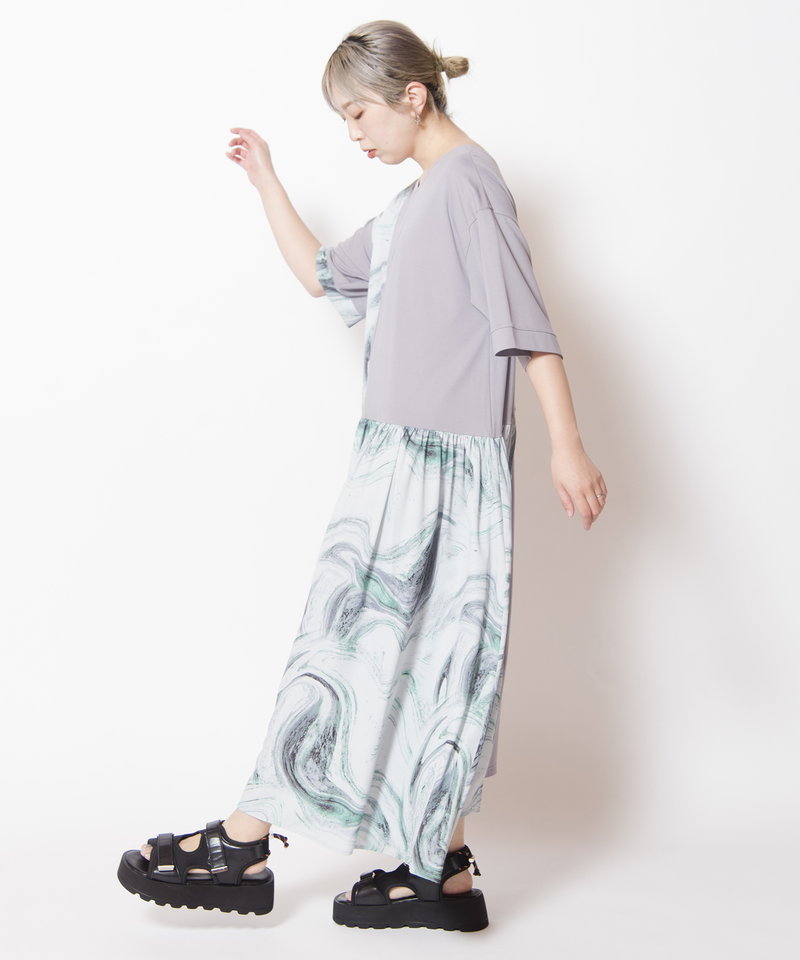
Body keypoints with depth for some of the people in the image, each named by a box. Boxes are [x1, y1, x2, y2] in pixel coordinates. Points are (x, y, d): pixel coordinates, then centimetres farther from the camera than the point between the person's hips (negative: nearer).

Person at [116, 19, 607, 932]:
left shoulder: (467, 182, -9)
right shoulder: (415, 204, 21)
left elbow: (525, 319, -16)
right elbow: (324, 275, 29)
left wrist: (566, 445, -21)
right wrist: (267, 181, 24)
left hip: (437, 461, -10)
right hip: (401, 454, 10)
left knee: (351, 637, -5)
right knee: (427, 656, 9)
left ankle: (242, 846, 5)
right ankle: (443, 874, 15)